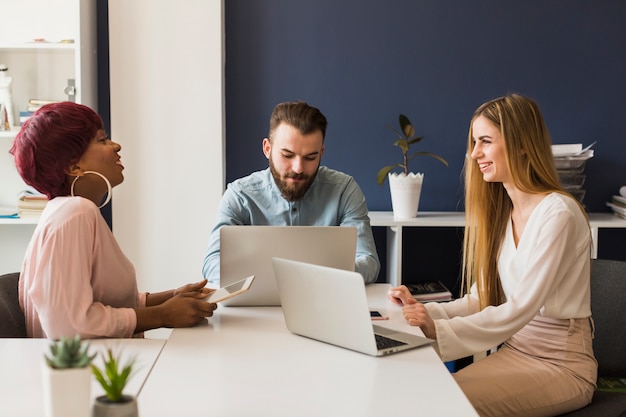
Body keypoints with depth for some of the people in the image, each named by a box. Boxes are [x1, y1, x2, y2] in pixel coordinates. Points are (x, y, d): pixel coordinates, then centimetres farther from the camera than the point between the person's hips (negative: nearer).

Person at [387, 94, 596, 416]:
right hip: (514, 350, 6)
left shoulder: (557, 213, -16)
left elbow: (521, 308, -23)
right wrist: (422, 311, -9)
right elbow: (481, 298, 7)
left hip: (562, 364, -6)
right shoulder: (501, 211, 9)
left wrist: (440, 330, -31)